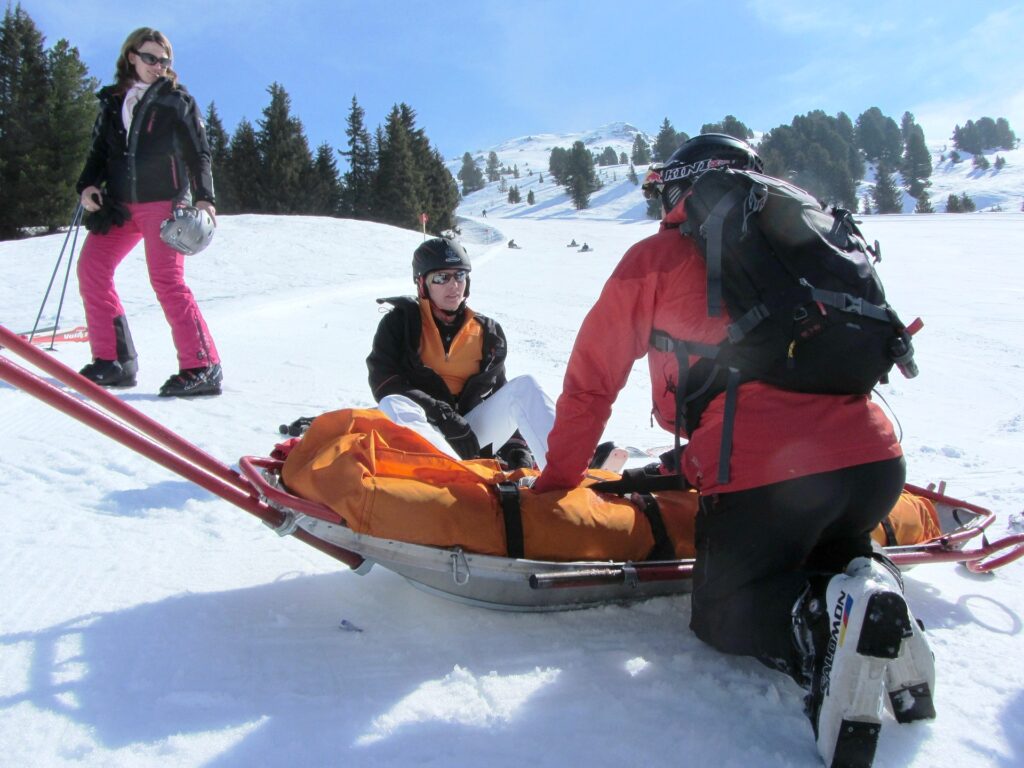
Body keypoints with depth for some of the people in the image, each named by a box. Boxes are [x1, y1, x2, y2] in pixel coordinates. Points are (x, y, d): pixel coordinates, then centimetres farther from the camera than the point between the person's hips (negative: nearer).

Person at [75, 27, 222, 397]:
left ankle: (202, 367, -16)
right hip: (120, 203, 6)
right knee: (91, 269, -1)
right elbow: (100, 150, 19)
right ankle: (113, 360, 6)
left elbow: (198, 153, 0)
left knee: (167, 280, -16)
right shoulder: (113, 100, 15)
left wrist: (204, 197, -12)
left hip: (164, 201, -6)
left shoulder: (177, 100, 3)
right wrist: (88, 185, 2)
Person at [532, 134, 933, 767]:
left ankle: (824, 619, -14)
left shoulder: (656, 258, 10)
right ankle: (877, 594, 2)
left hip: (760, 477, -5)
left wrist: (557, 480, 25)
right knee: (832, 550, 36)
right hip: (877, 460, 6)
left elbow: (592, 381, 12)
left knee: (722, 617, 18)